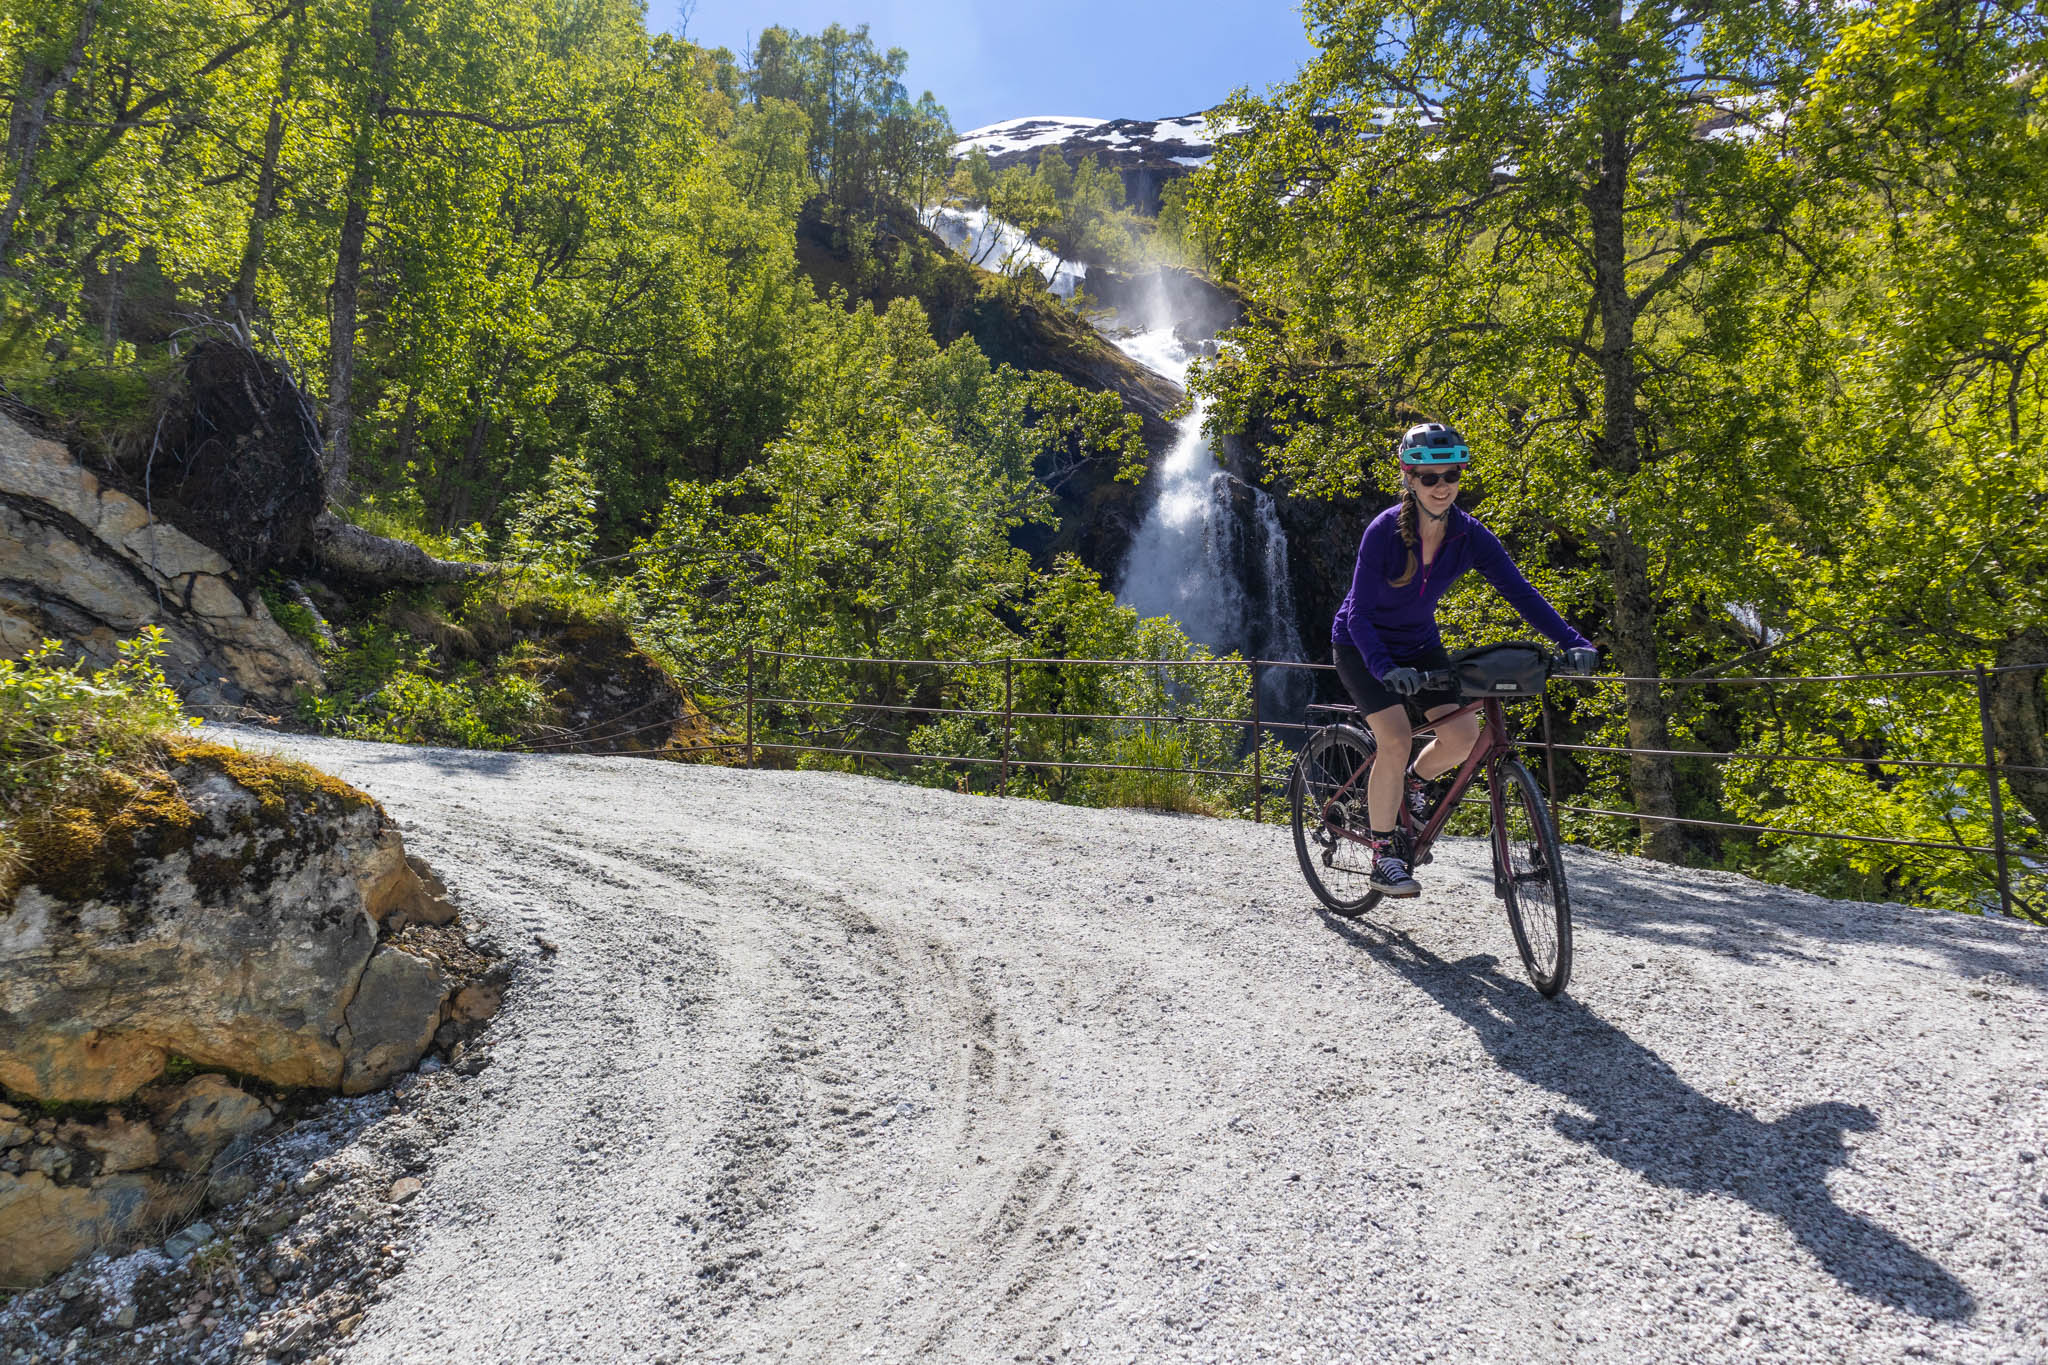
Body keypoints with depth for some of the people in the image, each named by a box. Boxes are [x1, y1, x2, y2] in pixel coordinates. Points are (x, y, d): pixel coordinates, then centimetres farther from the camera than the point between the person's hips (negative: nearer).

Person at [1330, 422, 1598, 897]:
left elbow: (1521, 592, -16)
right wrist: (1386, 669, -41)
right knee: (1396, 739, -22)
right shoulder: (1385, 530, -25)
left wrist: (1573, 642, -29)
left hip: (1419, 644, 4)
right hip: (1362, 646, -4)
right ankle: (1383, 854, -6)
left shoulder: (1470, 536, -13)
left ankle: (1416, 782, 20)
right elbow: (1360, 614, -26)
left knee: (1464, 733, -14)